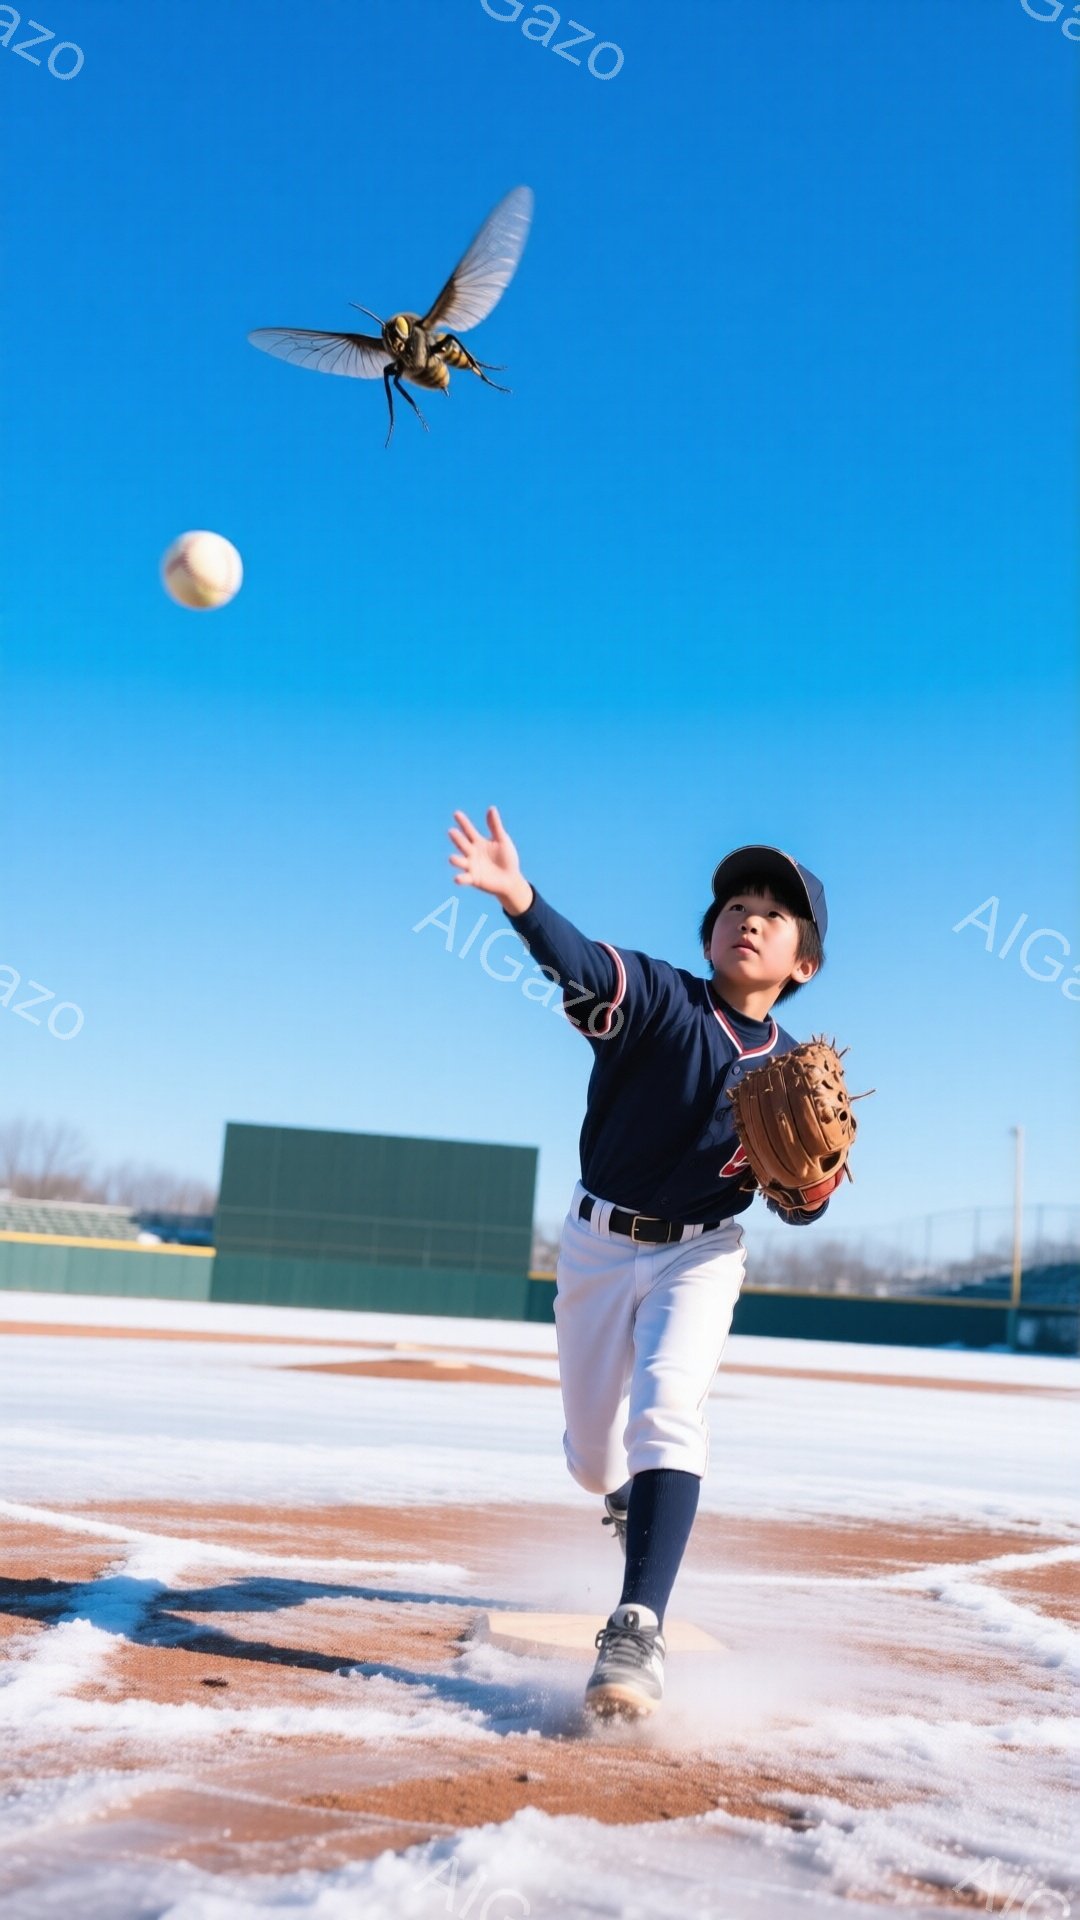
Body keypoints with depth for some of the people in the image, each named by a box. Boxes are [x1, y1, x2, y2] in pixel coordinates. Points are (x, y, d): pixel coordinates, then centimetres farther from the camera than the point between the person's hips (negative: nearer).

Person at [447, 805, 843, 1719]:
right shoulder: (658, 995, -14)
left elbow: (798, 1207, 1)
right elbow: (583, 965, -36)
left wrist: (819, 1179, -25)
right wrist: (519, 897, -57)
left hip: (700, 1256, 0)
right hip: (597, 1242, 0)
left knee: (666, 1412, -27)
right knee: (591, 1458, 12)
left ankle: (638, 1633, -26)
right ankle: (636, 1497, 51)